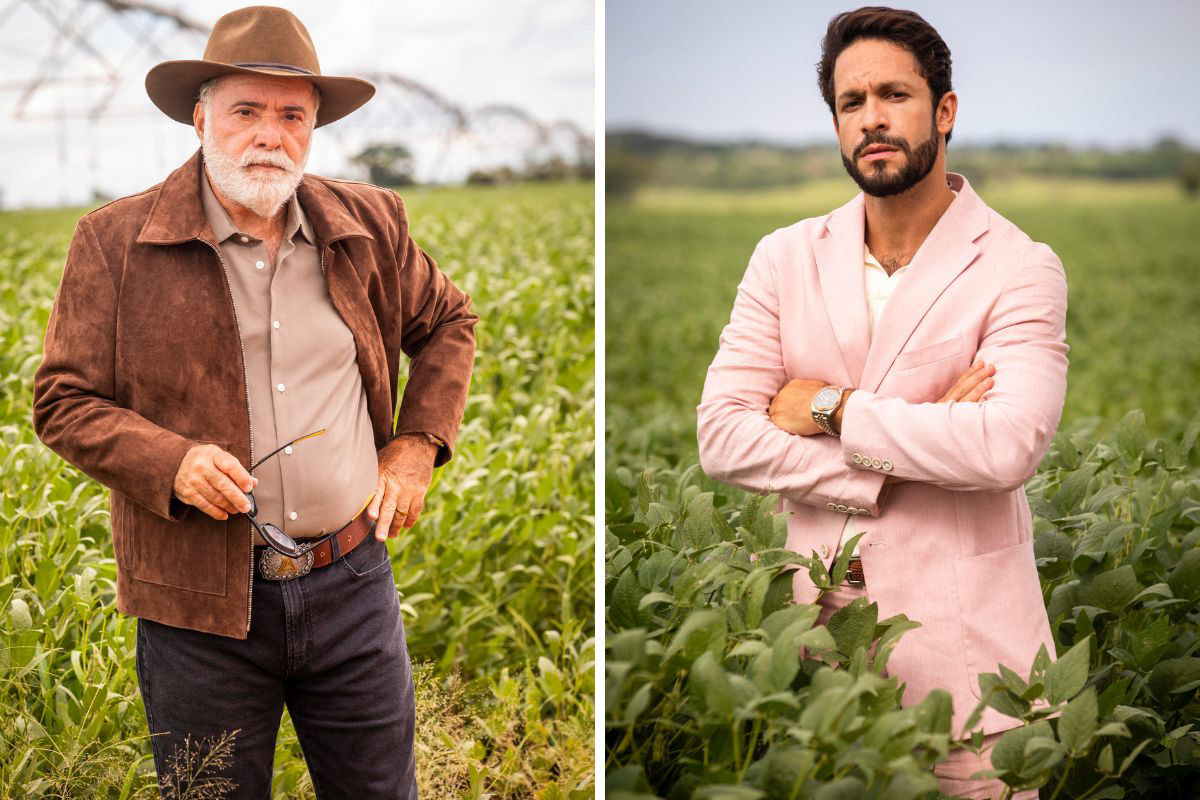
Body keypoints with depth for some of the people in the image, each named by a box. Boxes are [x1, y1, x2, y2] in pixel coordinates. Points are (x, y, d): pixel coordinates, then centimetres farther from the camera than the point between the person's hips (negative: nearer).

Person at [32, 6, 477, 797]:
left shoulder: (370, 224, 4)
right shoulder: (115, 242, -5)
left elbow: (447, 320, 19)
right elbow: (64, 401, -2)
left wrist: (416, 447, 6)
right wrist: (170, 464, -19)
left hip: (353, 583, 2)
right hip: (200, 604, -2)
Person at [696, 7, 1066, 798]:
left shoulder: (1018, 267, -6)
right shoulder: (787, 258, 4)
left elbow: (1009, 445, -22)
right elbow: (722, 435, -5)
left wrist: (833, 410, -14)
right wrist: (904, 457, -14)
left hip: (961, 637, -3)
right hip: (818, 614, 3)